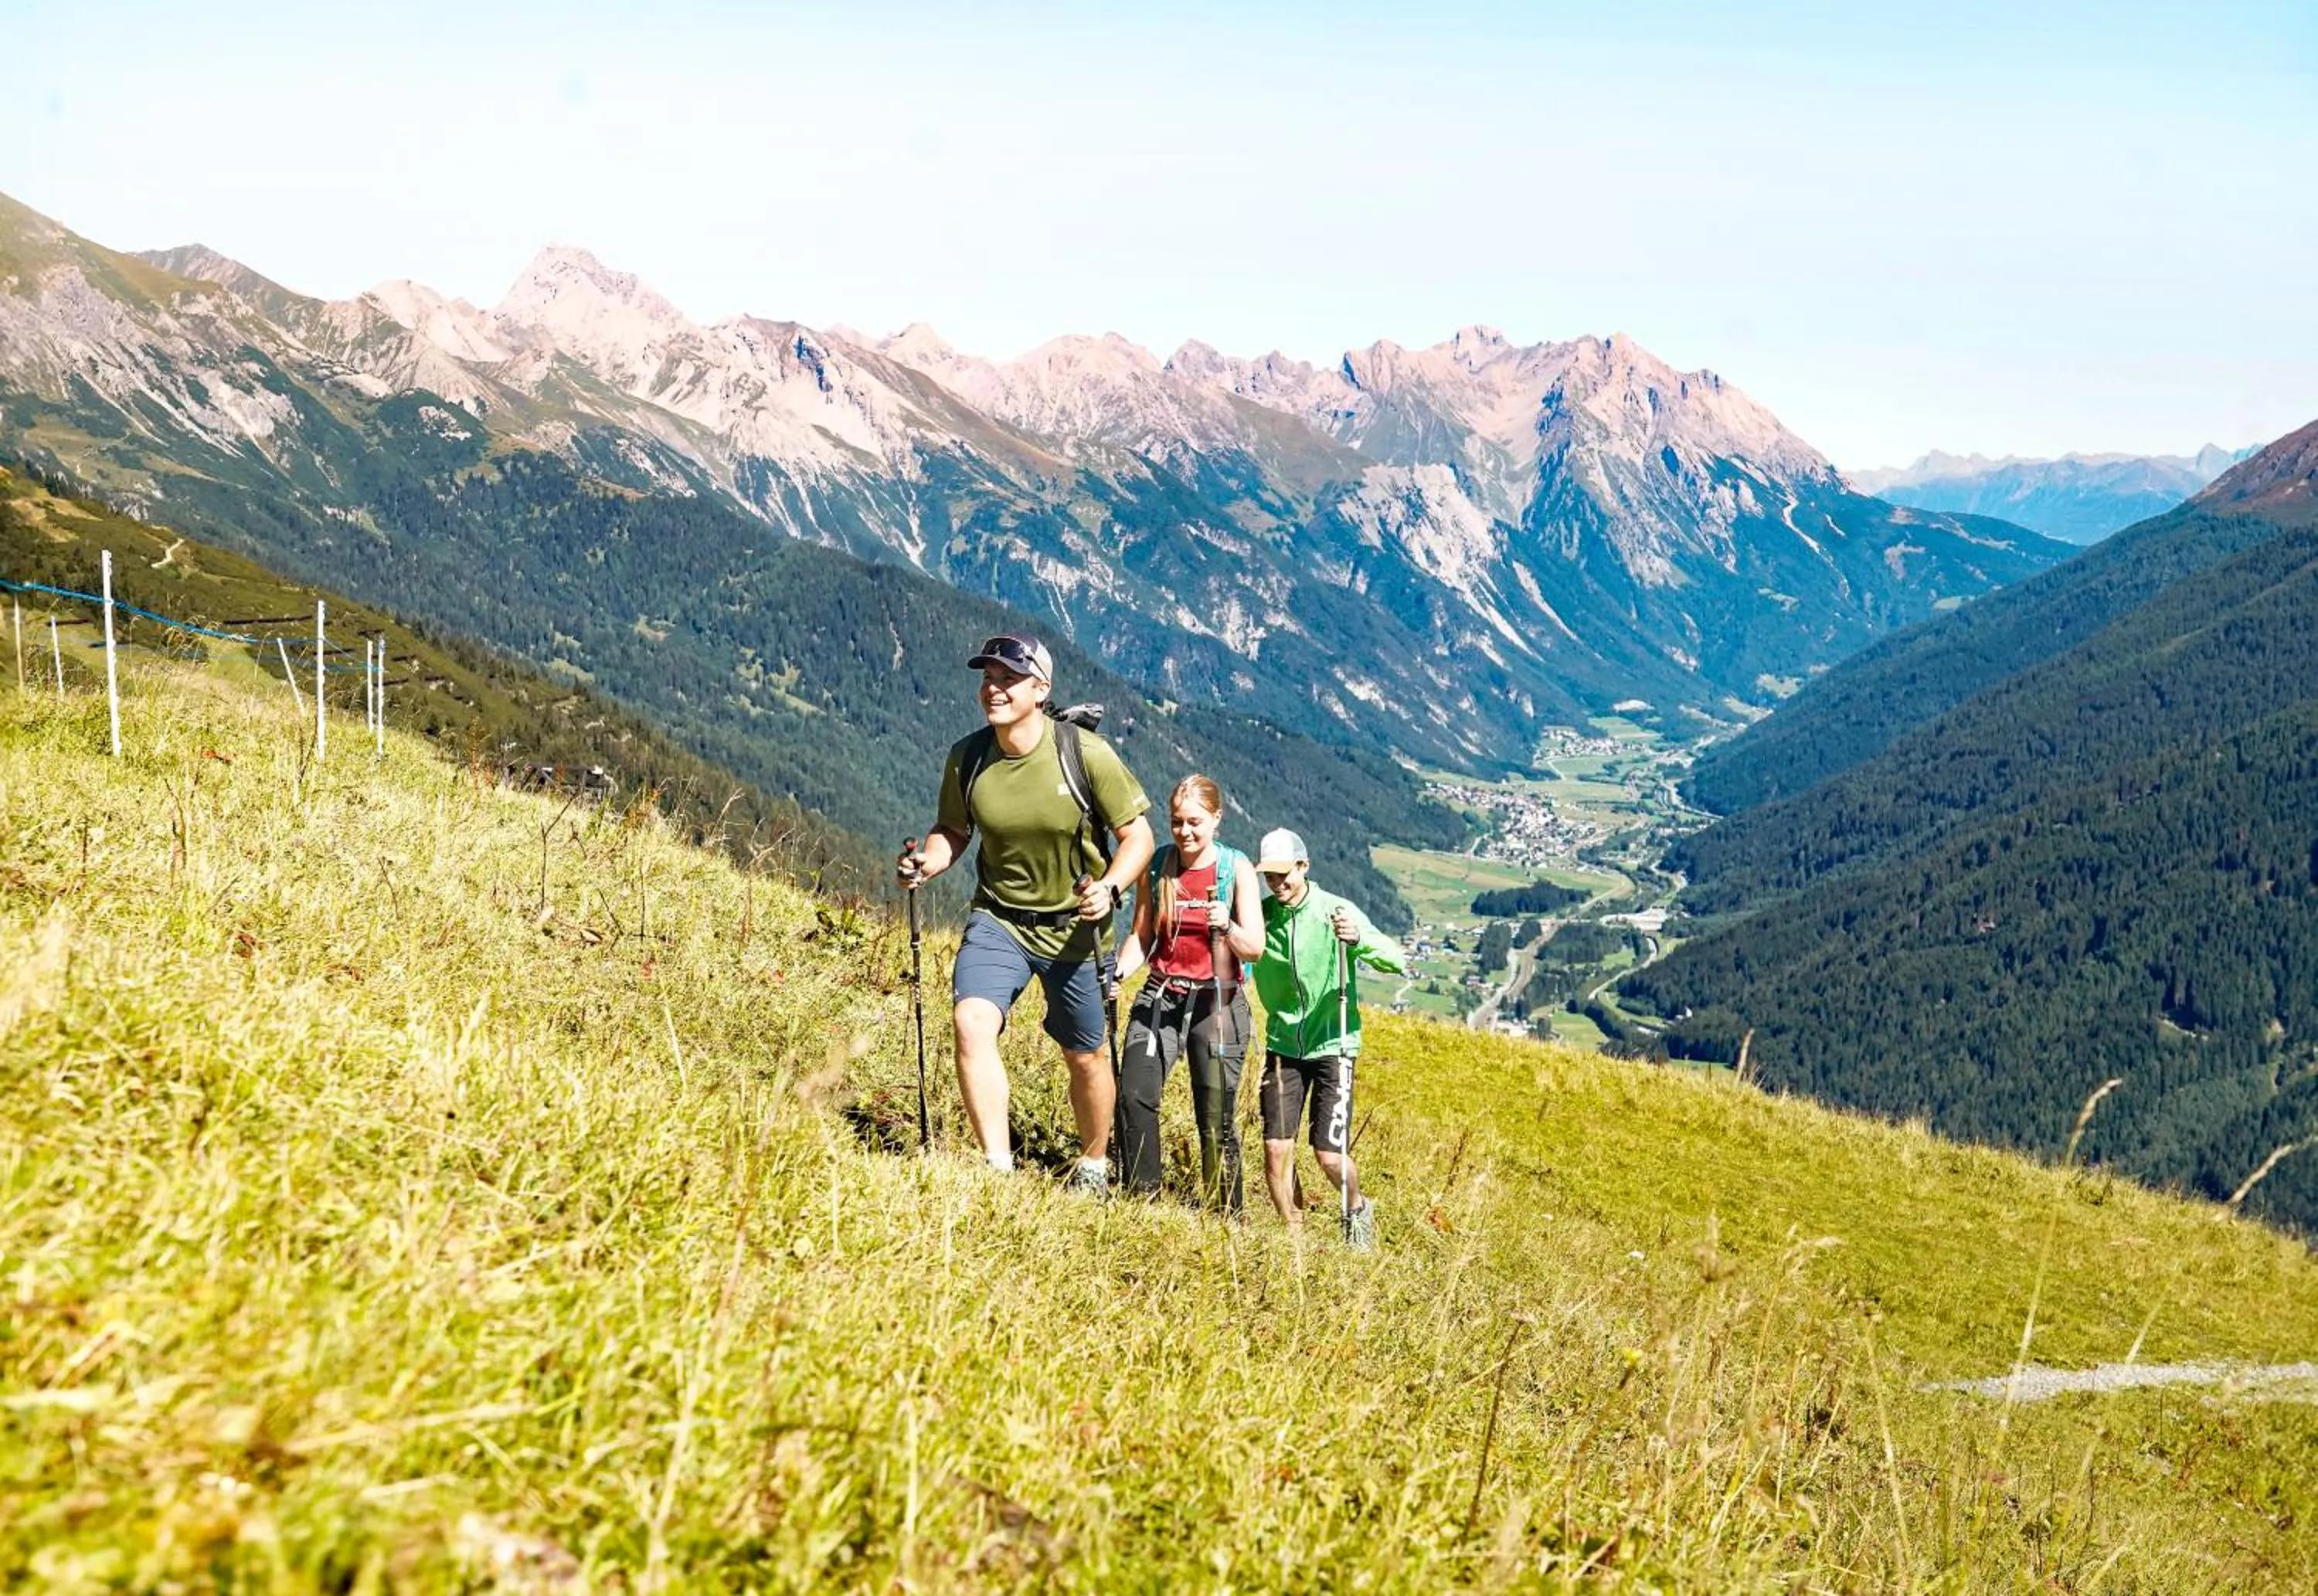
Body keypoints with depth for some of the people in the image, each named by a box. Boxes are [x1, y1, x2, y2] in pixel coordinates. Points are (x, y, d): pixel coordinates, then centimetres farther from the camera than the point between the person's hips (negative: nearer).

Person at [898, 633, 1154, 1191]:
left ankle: (1094, 1164, 38)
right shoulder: (967, 757, -8)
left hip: (1074, 927, -2)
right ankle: (998, 1167, -20)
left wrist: (1110, 888, -28)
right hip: (997, 920, 2)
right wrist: (926, 863, -13)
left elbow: (1137, 836, -10)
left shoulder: (1086, 754, -18)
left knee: (1084, 1057, 12)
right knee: (971, 1021, -24)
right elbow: (952, 829, 9)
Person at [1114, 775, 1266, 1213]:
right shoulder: (1157, 866, 5)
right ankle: (1140, 1199, -5)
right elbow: (1142, 938, 11)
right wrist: (1116, 973, -8)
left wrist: (1228, 928, -27)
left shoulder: (1236, 869, -2)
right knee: (1135, 1096, -15)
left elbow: (1255, 949, -7)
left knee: (1217, 1116, -4)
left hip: (1216, 1000, -3)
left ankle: (1230, 1216, 8)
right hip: (1160, 996, 3)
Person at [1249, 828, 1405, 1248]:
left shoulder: (1336, 912, -12)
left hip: (1332, 1045, -3)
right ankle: (1293, 1235, 15)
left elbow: (1396, 961, -18)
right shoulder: (1260, 915, -1)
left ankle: (1356, 1210, 26)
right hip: (1283, 1045, 3)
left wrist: (1359, 938, -39)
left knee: (1330, 1154, -5)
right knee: (1276, 1148, -5)